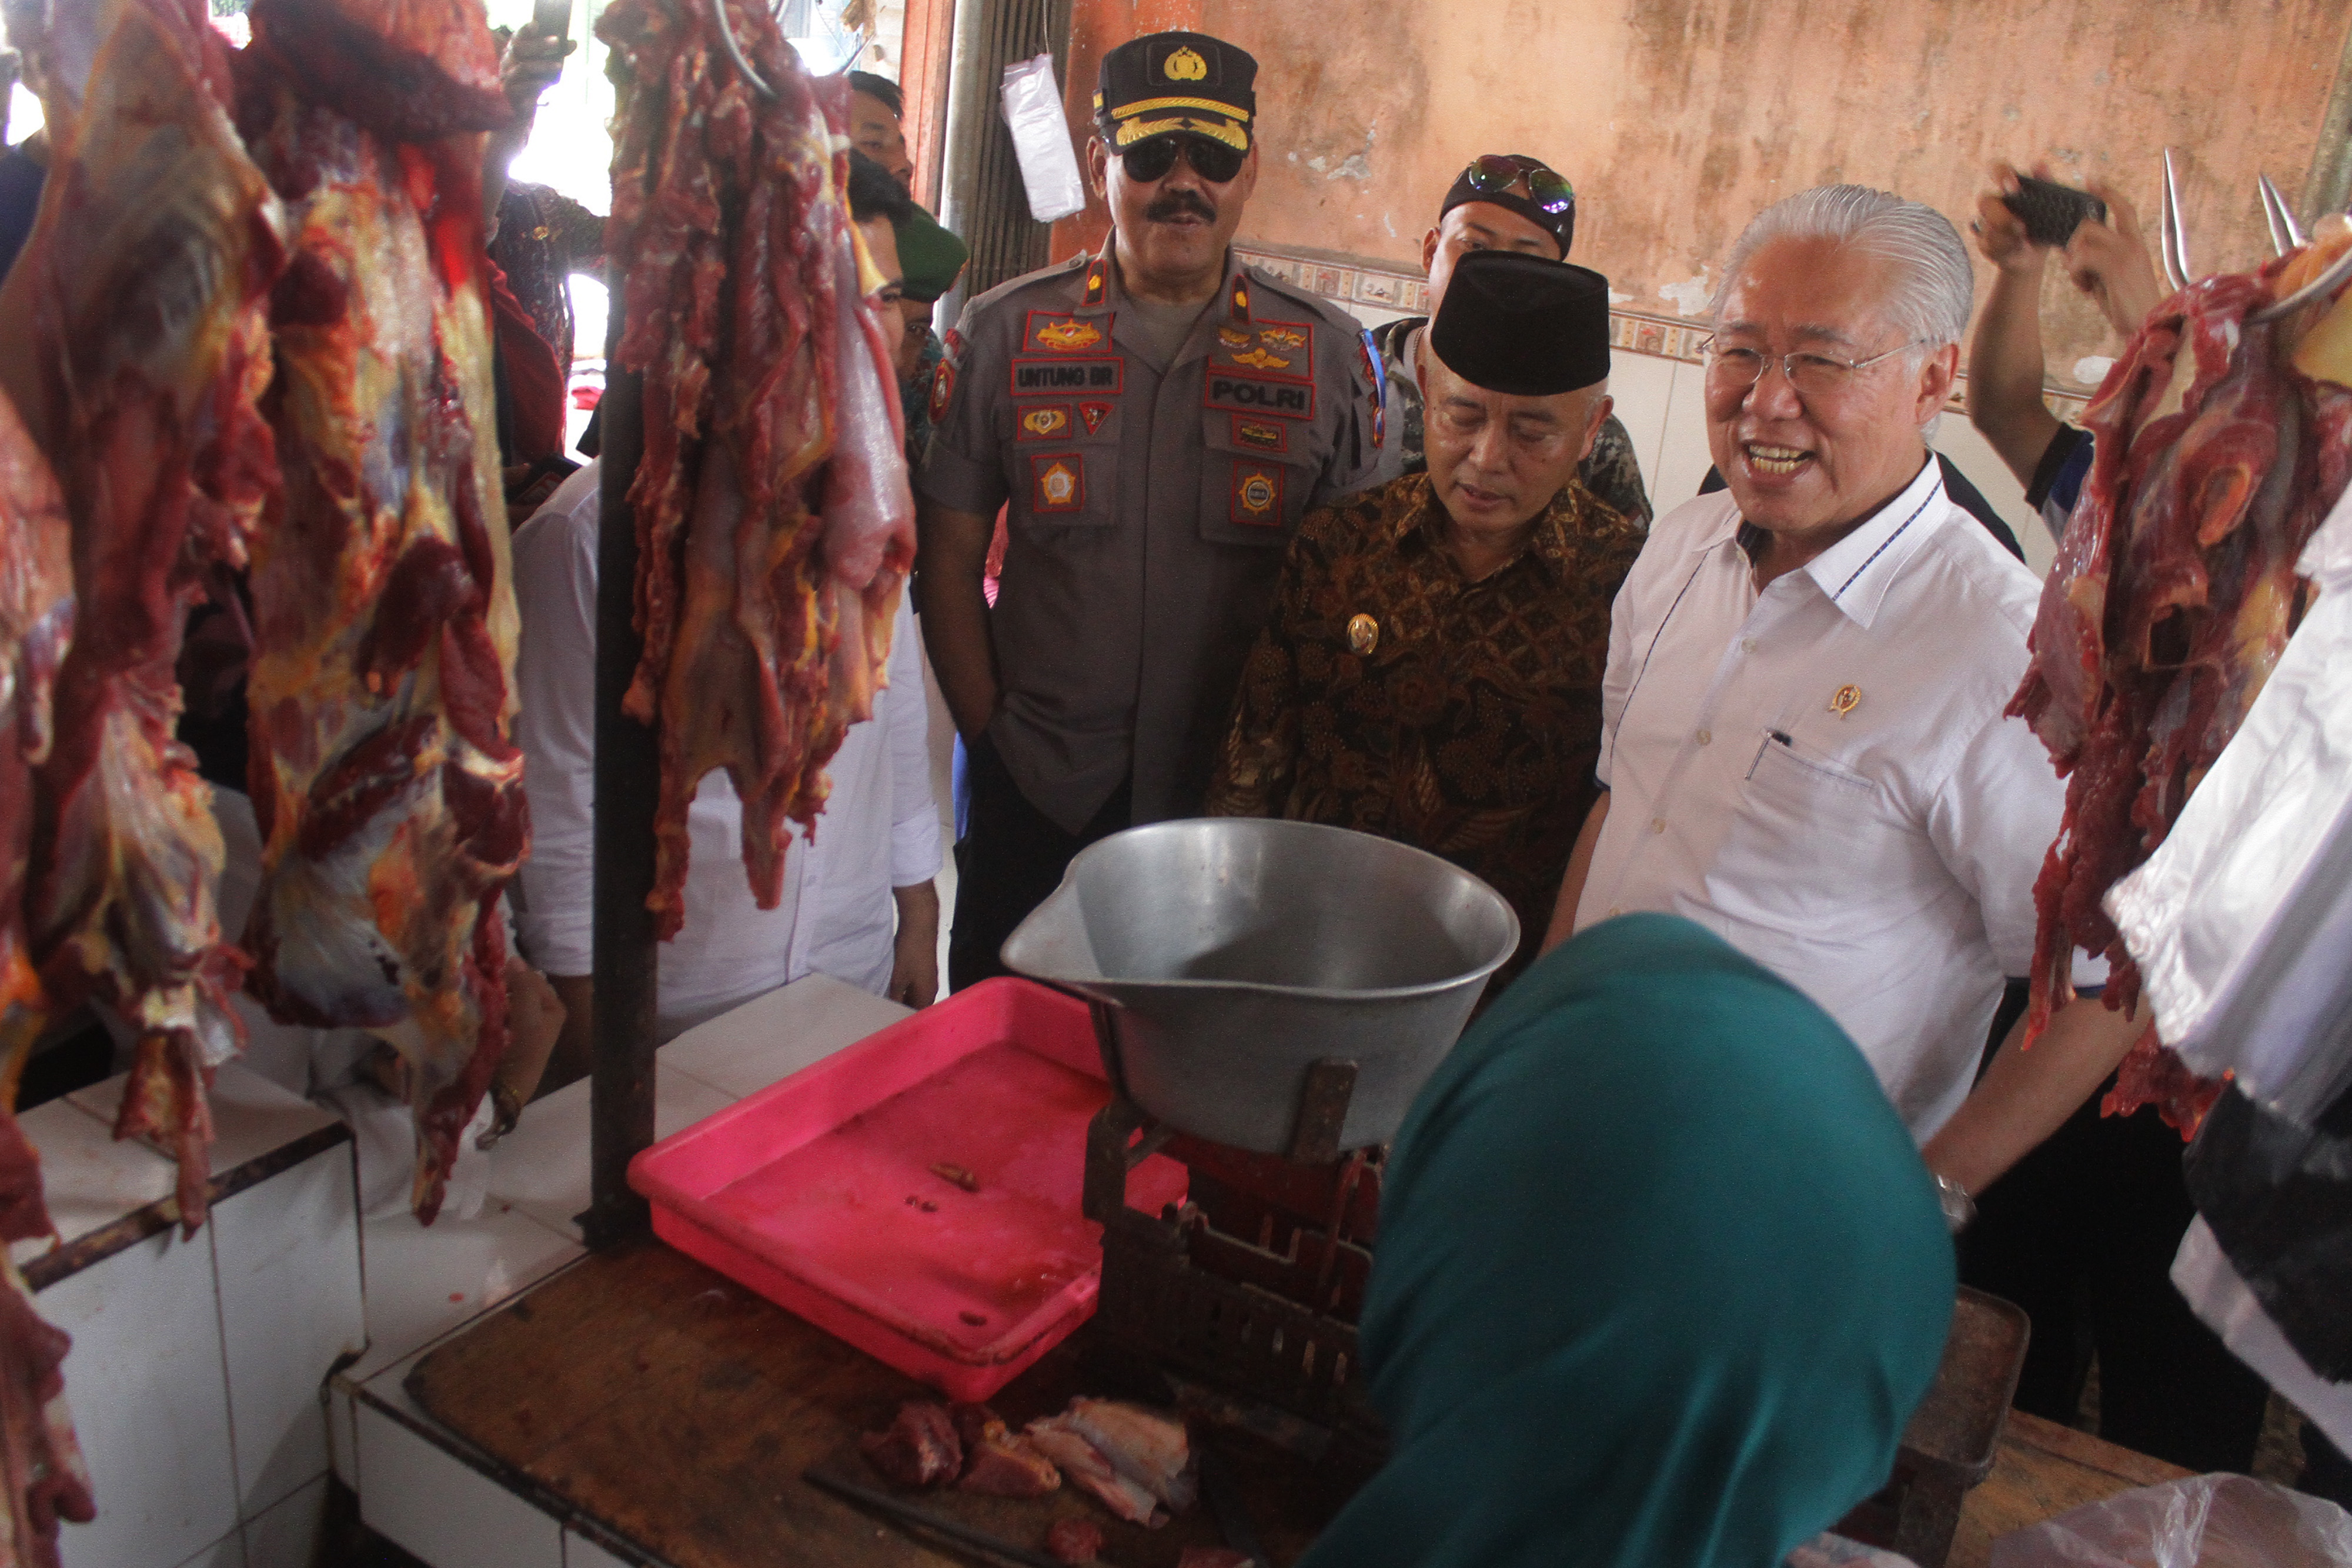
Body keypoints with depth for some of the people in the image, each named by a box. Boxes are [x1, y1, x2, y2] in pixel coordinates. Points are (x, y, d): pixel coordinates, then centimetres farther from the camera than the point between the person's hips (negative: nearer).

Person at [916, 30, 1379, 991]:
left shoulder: (1330, 355, 3)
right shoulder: (1004, 333, 3)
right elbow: (948, 558, 4)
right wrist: (991, 735, -3)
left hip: (1235, 805, 0)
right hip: (1033, 800, 1)